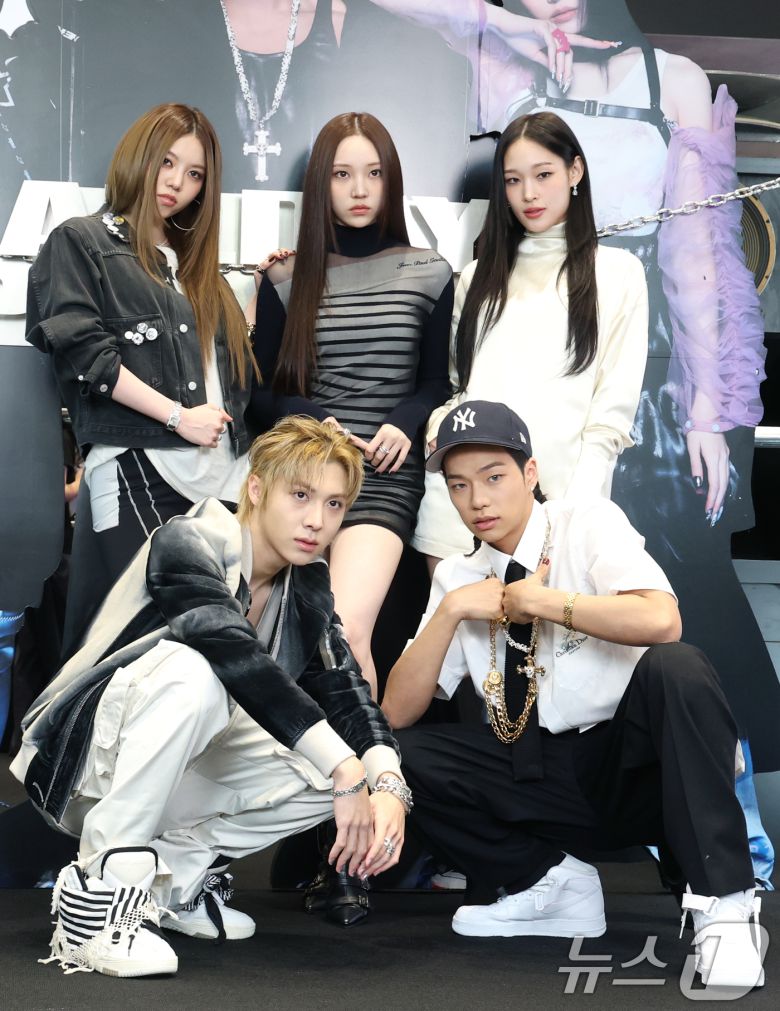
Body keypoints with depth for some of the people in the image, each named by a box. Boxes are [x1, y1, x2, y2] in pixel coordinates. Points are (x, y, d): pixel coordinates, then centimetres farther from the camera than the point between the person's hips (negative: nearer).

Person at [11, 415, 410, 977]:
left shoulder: (306, 585, 1)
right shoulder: (187, 545, -21)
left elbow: (345, 690, -8)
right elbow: (237, 655, -37)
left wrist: (389, 784, -28)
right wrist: (344, 769, -42)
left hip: (177, 768, 7)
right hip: (83, 757, -7)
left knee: (334, 770, -11)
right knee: (190, 668, -35)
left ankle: (176, 868, 1)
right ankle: (102, 890, -26)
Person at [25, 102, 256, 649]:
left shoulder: (194, 263, 27)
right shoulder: (81, 242, 8)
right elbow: (81, 349, -7)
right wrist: (178, 416, -10)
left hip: (224, 469, 6)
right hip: (139, 461, -6)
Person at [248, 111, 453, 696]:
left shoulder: (429, 275, 11)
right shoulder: (286, 280, 12)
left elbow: (435, 381, 15)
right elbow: (262, 393, 12)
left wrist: (405, 424, -7)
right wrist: (314, 426, -8)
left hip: (385, 475, -1)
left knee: (347, 629, -24)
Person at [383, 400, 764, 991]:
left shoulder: (588, 524, -6)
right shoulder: (457, 577, 6)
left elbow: (661, 621, -27)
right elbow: (398, 713, 2)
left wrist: (536, 600, -17)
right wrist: (453, 609, -10)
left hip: (631, 765, -4)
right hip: (540, 780, 4)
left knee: (676, 668, -34)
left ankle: (723, 907, -30)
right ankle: (548, 877, -4)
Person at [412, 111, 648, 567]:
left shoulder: (618, 272, 6)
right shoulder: (480, 276, 20)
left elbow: (614, 410, 0)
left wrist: (577, 511, -10)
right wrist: (441, 424, -1)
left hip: (554, 500, -3)